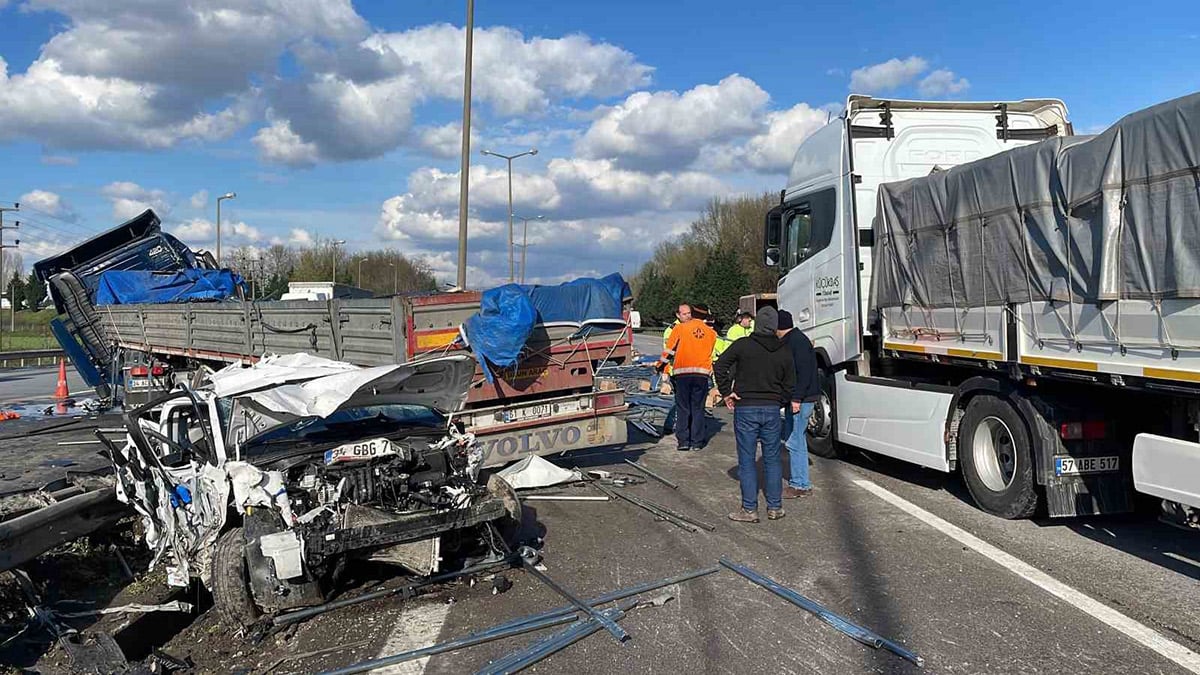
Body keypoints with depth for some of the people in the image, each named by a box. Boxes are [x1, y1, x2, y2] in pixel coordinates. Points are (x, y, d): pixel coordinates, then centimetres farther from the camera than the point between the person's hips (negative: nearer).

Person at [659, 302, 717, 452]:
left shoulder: (680, 328, 3)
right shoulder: (711, 333, 11)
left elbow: (669, 350, 2)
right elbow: (714, 356, 17)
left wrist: (661, 365, 13)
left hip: (682, 373, -2)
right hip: (702, 373, 2)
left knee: (683, 408, 4)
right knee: (698, 408, 8)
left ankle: (683, 441, 2)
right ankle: (697, 442, 9)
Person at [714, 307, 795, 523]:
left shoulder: (743, 345, -7)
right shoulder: (784, 351, 4)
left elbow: (720, 365, -11)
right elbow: (790, 385, 7)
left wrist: (726, 392, -3)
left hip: (745, 409, -3)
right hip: (772, 409, 3)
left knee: (746, 460, 3)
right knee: (772, 459, 12)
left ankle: (749, 509, 5)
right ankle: (775, 507, 17)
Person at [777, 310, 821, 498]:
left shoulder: (797, 341, -16)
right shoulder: (791, 340, 17)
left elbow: (804, 372, -22)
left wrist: (796, 398, -23)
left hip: (801, 399, -11)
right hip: (797, 398, 11)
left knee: (793, 440, -8)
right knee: (796, 439, 16)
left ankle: (800, 485, -3)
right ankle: (798, 480, 25)